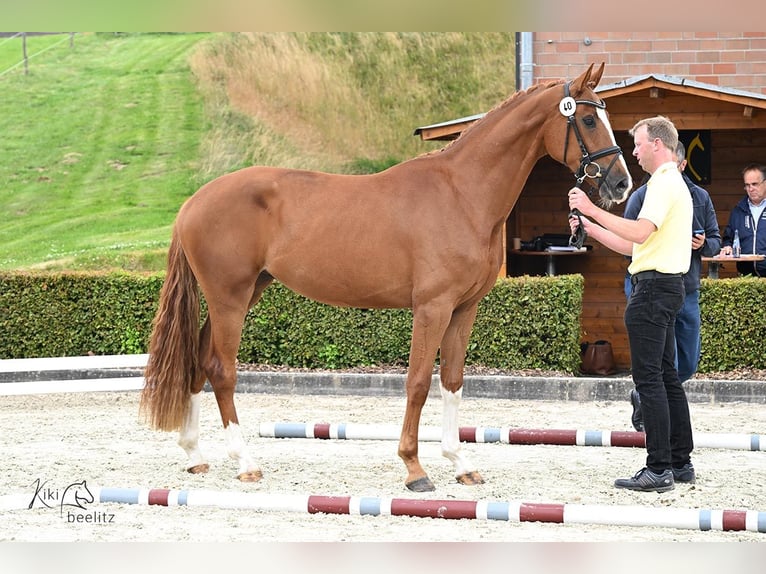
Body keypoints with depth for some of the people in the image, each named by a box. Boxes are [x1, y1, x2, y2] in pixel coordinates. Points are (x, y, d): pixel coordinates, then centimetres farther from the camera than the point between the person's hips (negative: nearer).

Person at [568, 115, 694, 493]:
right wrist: (589, 228, 16)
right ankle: (680, 462, 16)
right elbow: (633, 246, 23)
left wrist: (593, 210, -23)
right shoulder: (671, 183, 22)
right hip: (666, 287, 11)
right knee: (666, 376, 13)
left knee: (649, 378, -11)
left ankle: (659, 469, -13)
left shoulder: (664, 184, -12)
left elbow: (640, 232, -28)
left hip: (654, 288, -11)